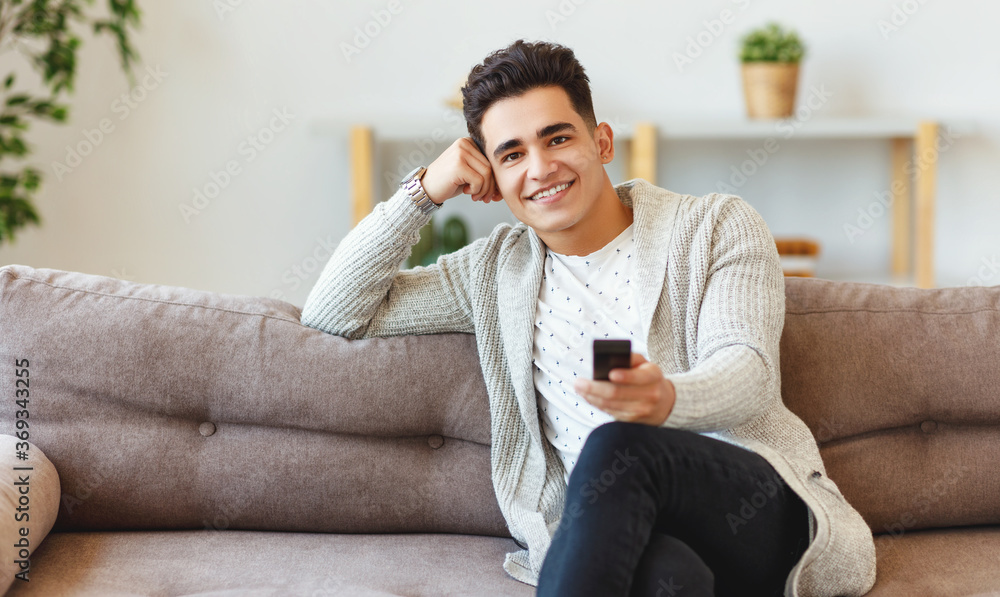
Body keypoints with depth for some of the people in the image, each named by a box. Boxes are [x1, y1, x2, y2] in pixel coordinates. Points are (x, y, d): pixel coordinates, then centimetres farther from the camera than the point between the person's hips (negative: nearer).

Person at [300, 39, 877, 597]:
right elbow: (333, 314, 18)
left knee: (617, 445, -34)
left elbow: (748, 370, -7)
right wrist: (425, 190, 9)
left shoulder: (719, 227, 10)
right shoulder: (499, 271, 19)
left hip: (768, 515, 0)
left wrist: (667, 398, -32)